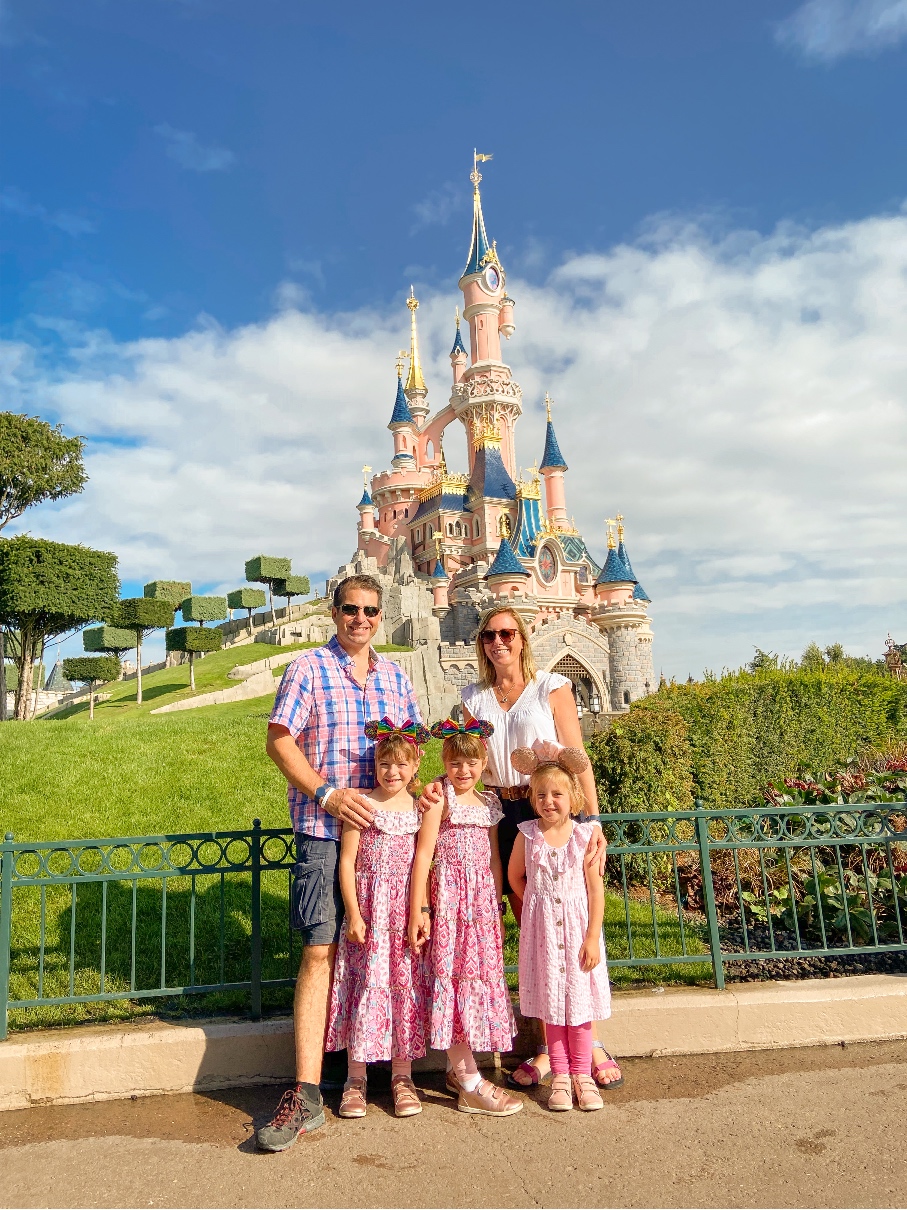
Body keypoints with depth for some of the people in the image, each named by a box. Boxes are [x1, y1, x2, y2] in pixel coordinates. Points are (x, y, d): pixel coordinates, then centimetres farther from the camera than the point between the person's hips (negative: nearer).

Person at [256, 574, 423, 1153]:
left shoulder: (396, 675, 13)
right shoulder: (308, 669, -1)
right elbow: (279, 741, -5)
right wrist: (327, 794, -15)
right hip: (324, 827, -4)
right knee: (321, 949, -5)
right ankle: (307, 1095, 4)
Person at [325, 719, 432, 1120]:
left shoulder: (421, 808, 3)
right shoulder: (363, 805, -6)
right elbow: (346, 862, -5)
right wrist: (354, 914, -9)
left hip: (407, 908, 3)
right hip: (369, 906, -2)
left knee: (406, 985, 8)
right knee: (366, 984, 2)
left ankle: (402, 1076, 23)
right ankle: (355, 1078, 19)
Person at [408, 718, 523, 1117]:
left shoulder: (489, 802, 10)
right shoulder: (440, 795, -9)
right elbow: (424, 852, -14)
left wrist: (497, 908, 15)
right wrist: (418, 908, -17)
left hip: (482, 897, 7)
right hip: (448, 894, -7)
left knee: (480, 975, 12)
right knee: (455, 975, -2)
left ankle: (457, 1069, 27)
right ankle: (471, 1085, 6)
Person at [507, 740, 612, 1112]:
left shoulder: (585, 836, -9)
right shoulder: (527, 835, -7)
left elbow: (595, 889, -7)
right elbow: (515, 877, 9)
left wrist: (592, 937, -9)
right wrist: (539, 903, 6)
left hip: (577, 927, 0)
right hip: (542, 930, 1)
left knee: (579, 1000, 9)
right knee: (551, 1002, 9)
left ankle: (582, 1075, 24)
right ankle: (560, 1077, 23)